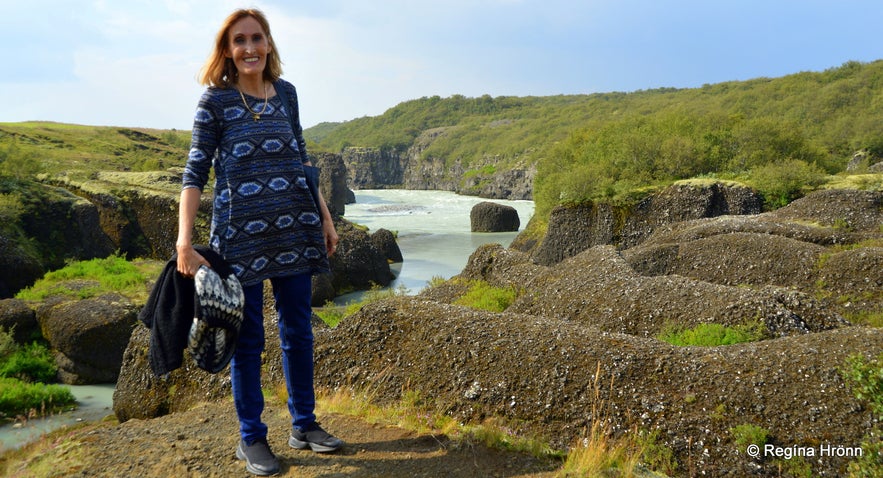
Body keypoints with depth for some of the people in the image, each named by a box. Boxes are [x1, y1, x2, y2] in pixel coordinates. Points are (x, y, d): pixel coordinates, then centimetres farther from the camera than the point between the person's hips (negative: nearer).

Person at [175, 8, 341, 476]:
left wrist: (325, 217, 14)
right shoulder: (216, 100, -4)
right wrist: (184, 243, -17)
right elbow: (195, 171, -7)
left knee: (297, 330, 11)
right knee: (247, 338, 5)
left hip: (295, 228, 4)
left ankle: (304, 425, 27)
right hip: (240, 233, -4)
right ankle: (251, 438, 20)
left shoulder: (285, 92, 9)